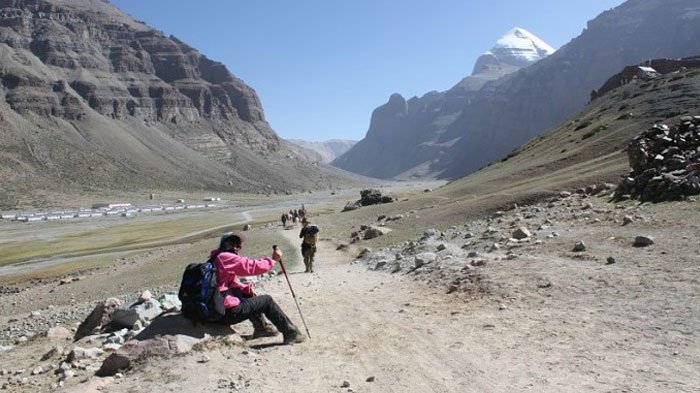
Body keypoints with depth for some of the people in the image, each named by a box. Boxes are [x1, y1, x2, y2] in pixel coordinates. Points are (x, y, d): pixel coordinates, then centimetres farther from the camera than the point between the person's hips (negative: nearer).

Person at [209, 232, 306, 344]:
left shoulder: (215, 260, 16)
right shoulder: (226, 257, -15)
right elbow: (253, 266, -17)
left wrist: (247, 288, 9)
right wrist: (273, 259, -4)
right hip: (227, 312, -9)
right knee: (267, 300, 4)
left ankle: (261, 328, 35)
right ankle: (291, 333, 13)